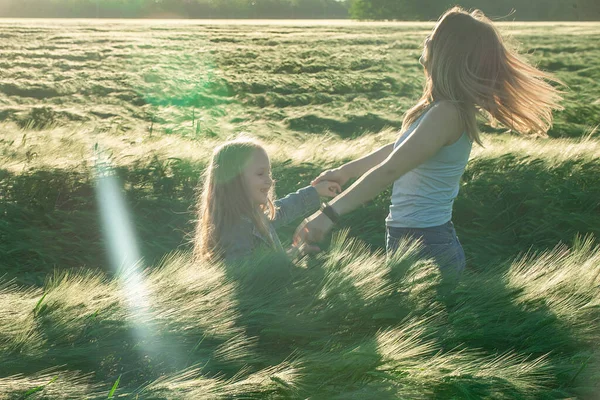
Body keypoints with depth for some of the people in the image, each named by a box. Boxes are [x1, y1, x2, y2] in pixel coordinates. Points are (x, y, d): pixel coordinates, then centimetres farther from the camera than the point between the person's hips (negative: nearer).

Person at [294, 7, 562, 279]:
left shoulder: (447, 114, -22)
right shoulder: (447, 107, 8)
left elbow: (389, 169, -29)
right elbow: (398, 149, 22)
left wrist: (331, 213, -32)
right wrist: (345, 171, 30)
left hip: (423, 245, -9)